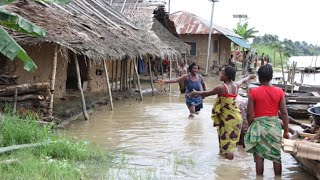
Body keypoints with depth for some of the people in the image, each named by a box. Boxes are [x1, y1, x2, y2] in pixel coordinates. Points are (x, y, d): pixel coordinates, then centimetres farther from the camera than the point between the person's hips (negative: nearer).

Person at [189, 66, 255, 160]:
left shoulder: (222, 88, -18)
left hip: (228, 118, -8)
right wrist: (249, 76, 49)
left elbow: (207, 93, -6)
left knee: (227, 144, -6)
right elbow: (244, 80, 27)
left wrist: (196, 93, 12)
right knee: (231, 140, 19)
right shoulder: (236, 85, 3)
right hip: (235, 116, 8)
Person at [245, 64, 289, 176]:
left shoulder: (253, 92, -8)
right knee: (276, 156, 12)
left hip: (259, 125, -2)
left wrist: (251, 127, 8)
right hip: (274, 125, 2)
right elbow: (284, 113, -2)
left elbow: (249, 114, -8)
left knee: (259, 156, 7)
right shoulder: (279, 92, -2)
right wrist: (286, 131, 5)